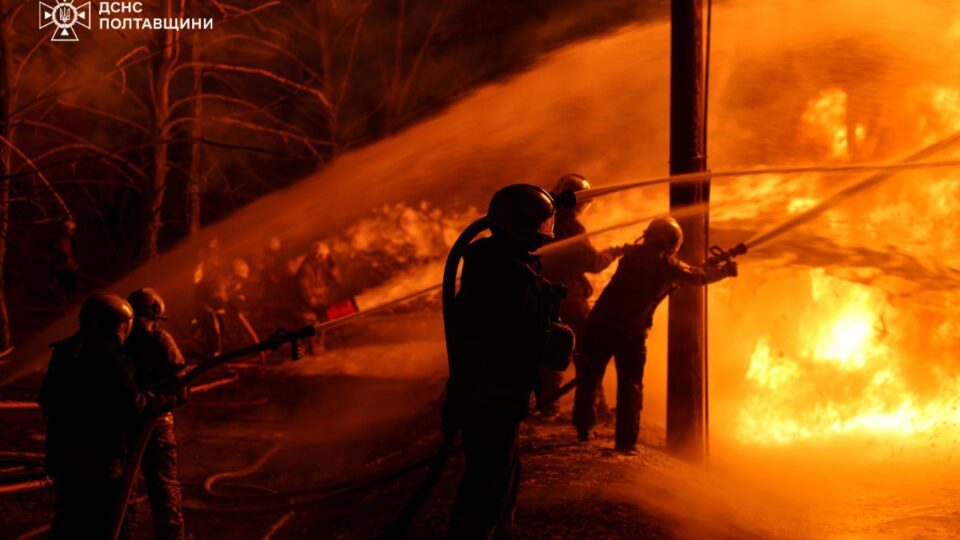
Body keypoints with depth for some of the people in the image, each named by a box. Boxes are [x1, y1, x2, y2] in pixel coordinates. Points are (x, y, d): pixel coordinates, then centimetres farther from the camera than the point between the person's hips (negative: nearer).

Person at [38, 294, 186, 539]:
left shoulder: (63, 352, 9)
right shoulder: (107, 357, -16)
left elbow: (46, 399, 17)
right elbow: (133, 405, -19)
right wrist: (171, 398, -8)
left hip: (62, 456, 8)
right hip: (99, 460, -8)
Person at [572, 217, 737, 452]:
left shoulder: (633, 253, 12)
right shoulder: (667, 265, 0)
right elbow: (699, 276, 13)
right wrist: (725, 269, 31)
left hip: (600, 322, 4)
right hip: (631, 331, -4)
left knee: (590, 377, 17)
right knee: (630, 387, 7)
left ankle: (583, 427, 23)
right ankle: (626, 441, 3)